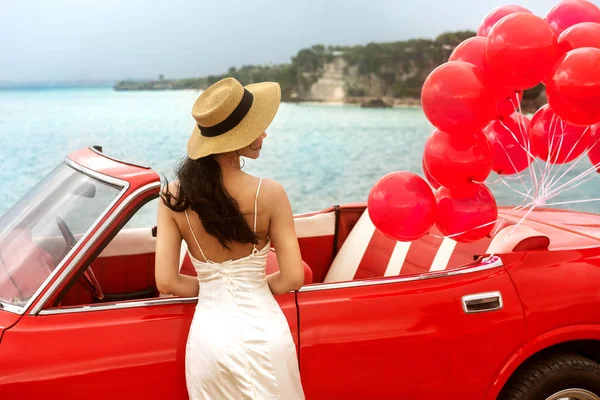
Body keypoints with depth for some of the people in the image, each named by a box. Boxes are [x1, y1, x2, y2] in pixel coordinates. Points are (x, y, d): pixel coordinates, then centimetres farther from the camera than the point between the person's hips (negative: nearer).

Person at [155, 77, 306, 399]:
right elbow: (293, 279, -12)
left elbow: (166, 282, -7)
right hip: (263, 334, -2)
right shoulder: (269, 194, -15)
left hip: (209, 334, 2)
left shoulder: (174, 196, -8)